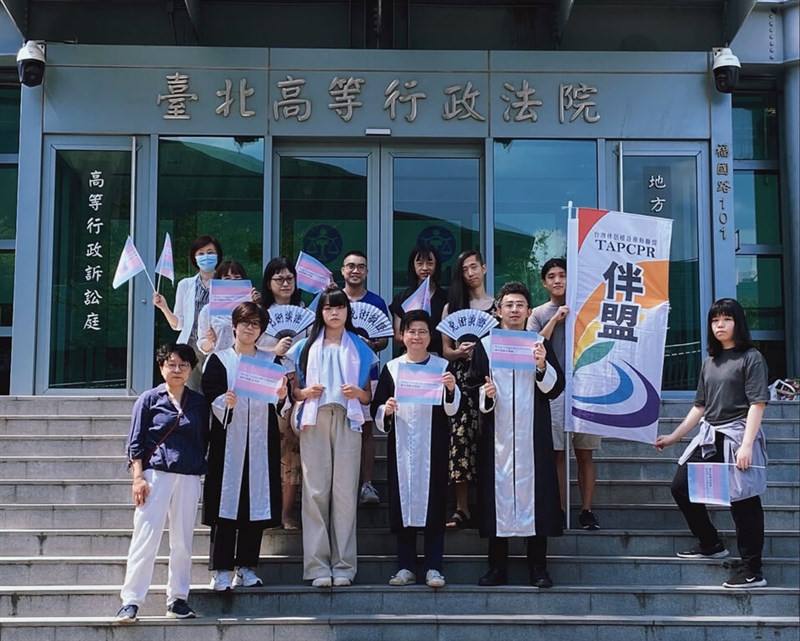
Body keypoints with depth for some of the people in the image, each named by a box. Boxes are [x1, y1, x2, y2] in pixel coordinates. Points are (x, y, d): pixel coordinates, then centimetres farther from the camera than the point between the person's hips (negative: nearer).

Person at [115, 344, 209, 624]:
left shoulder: (199, 403, 11)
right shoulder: (149, 399, 4)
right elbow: (135, 443, 2)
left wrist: (202, 472, 8)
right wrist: (138, 477, -7)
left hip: (189, 478, 3)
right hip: (155, 474, -3)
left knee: (182, 540, 5)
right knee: (145, 537, -6)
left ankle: (177, 599, 14)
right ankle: (131, 601, -2)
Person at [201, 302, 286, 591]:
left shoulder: (270, 361, 14)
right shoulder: (219, 359, 7)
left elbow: (279, 403, 9)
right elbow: (210, 396, -3)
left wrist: (281, 395, -12)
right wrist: (224, 402, -23)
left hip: (261, 441, 3)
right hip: (229, 439, -2)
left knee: (257, 500, 1)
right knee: (227, 501, -6)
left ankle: (246, 566, 9)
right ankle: (221, 570, -2)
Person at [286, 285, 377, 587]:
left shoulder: (359, 347, 15)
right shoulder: (306, 346, 14)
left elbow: (368, 396, 14)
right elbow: (294, 390, 12)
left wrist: (357, 392, -7)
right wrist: (306, 392, -9)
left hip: (347, 421, 0)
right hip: (314, 421, 0)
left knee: (345, 491, -4)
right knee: (315, 491, -5)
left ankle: (343, 565, 0)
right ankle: (317, 566, -3)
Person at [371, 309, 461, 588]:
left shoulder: (442, 366, 5)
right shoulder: (391, 368, 8)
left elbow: (451, 409, -1)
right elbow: (376, 409, 8)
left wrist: (451, 389, -20)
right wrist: (386, 411, -13)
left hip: (433, 444, -1)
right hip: (401, 445, 1)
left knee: (433, 501, -1)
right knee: (402, 500, 1)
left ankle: (433, 567, 3)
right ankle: (406, 566, 8)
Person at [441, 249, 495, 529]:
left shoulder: (498, 306, 10)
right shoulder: (452, 307, 13)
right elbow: (445, 350, 11)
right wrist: (459, 352, -9)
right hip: (461, 380, 1)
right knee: (461, 438, -6)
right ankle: (462, 509, 0)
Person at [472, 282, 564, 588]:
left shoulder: (540, 344, 8)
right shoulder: (484, 346, 7)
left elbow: (555, 389, 1)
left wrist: (542, 366, -15)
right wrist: (485, 395, -14)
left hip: (532, 435, 0)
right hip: (496, 434, 0)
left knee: (534, 491, -1)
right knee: (497, 491, 1)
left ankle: (538, 568, 7)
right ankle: (497, 568, 9)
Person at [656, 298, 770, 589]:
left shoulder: (751, 358, -4)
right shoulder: (710, 361, 15)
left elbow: (757, 404, -11)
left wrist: (746, 445, -20)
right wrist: (673, 436, 15)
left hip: (737, 437, -8)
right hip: (708, 436, 8)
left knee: (743, 500, -6)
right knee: (681, 487, 9)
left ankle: (752, 571, 1)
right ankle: (711, 544, 25)